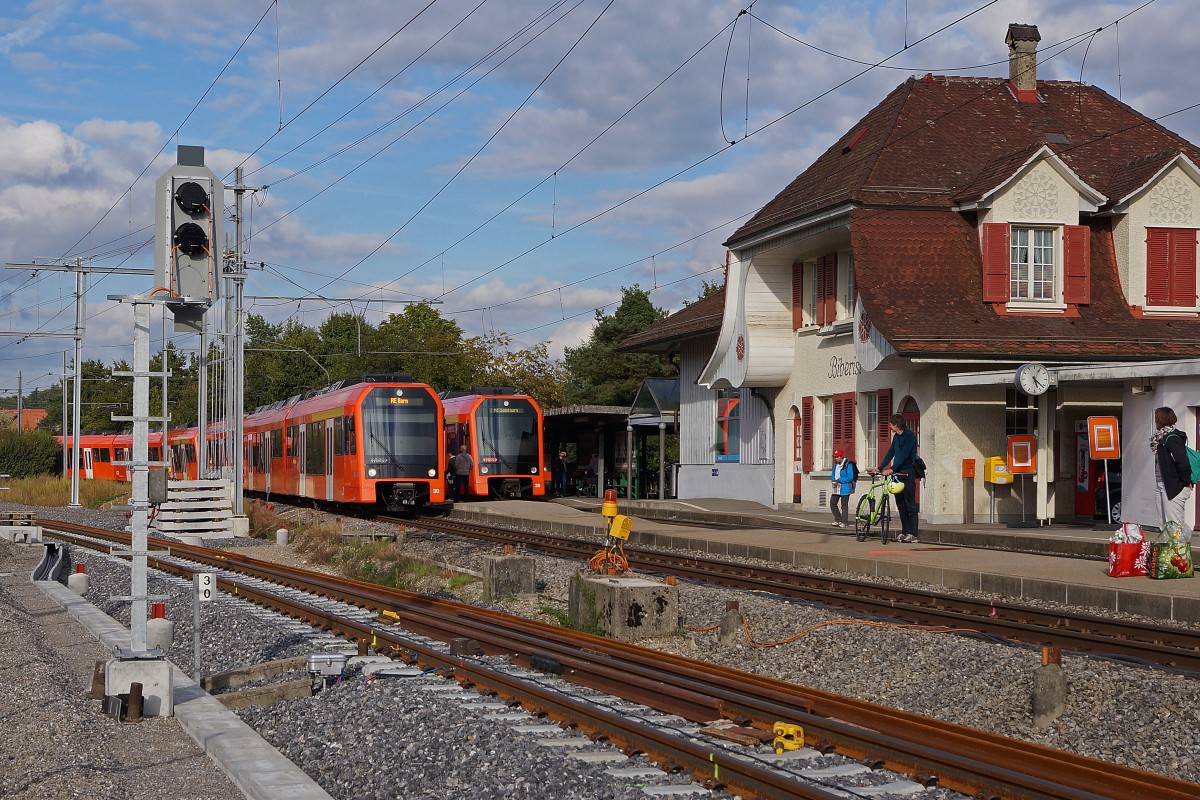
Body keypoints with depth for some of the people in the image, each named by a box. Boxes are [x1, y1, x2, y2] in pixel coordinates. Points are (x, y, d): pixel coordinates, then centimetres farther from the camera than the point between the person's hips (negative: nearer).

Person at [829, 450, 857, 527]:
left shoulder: (848, 465, -14)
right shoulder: (836, 464, 10)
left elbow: (850, 477, -18)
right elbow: (833, 474, 19)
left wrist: (839, 480, -18)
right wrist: (833, 480, -2)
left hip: (845, 488, -8)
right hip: (836, 488, 8)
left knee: (844, 506, -2)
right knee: (832, 503, 7)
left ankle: (843, 522, 5)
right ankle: (837, 520, 18)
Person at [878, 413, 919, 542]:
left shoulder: (910, 436, -12)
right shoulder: (896, 436, 14)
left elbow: (904, 454, -20)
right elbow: (890, 453, 17)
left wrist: (892, 468, -27)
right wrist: (880, 468, 9)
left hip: (908, 473, -8)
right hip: (898, 473, 8)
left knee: (910, 504, -6)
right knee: (900, 504, 8)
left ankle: (912, 534, -6)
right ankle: (904, 532, 13)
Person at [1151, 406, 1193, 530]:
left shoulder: (1172, 438, -16)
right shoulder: (1162, 437, 13)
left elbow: (1182, 462, -22)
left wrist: (1186, 482, -13)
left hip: (1174, 487, -10)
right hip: (1162, 486, 10)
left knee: (1174, 524, -10)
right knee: (1167, 524, 11)